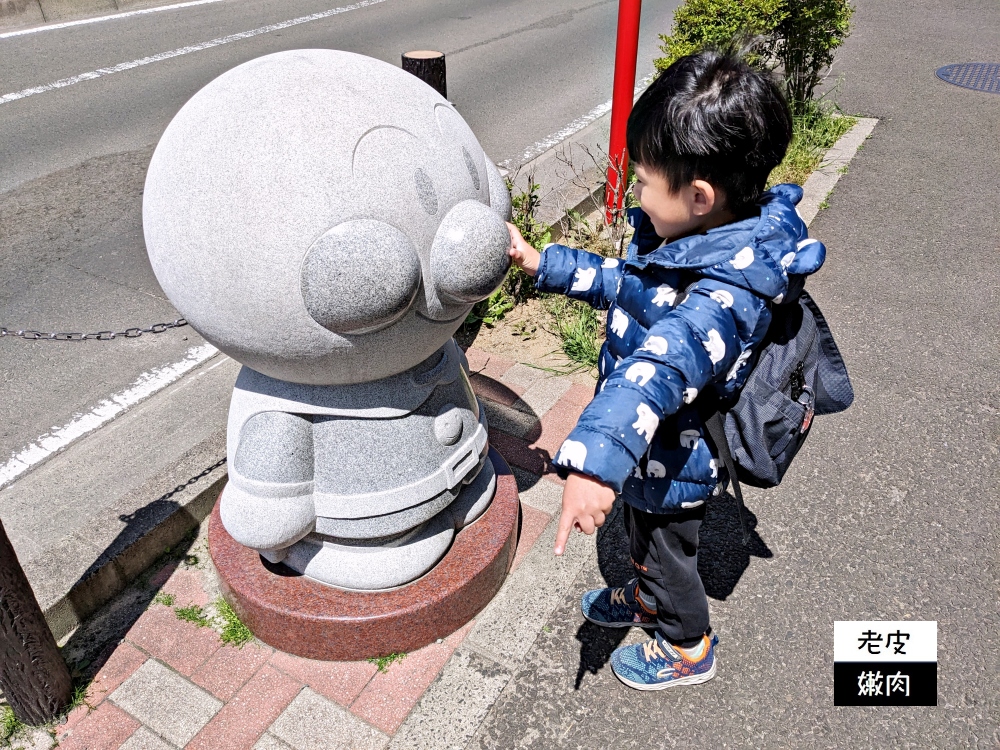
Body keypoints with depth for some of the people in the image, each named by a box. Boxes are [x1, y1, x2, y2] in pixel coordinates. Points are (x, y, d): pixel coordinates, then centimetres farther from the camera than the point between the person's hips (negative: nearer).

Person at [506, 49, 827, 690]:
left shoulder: (725, 295, -39)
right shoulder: (707, 238, -10)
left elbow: (661, 370, -56)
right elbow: (624, 283, 5)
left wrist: (594, 461, -68)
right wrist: (543, 264, 1)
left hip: (673, 462, -8)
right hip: (655, 449, 8)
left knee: (666, 551, 21)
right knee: (644, 535, 33)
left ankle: (688, 648, 51)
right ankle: (645, 599, 63)